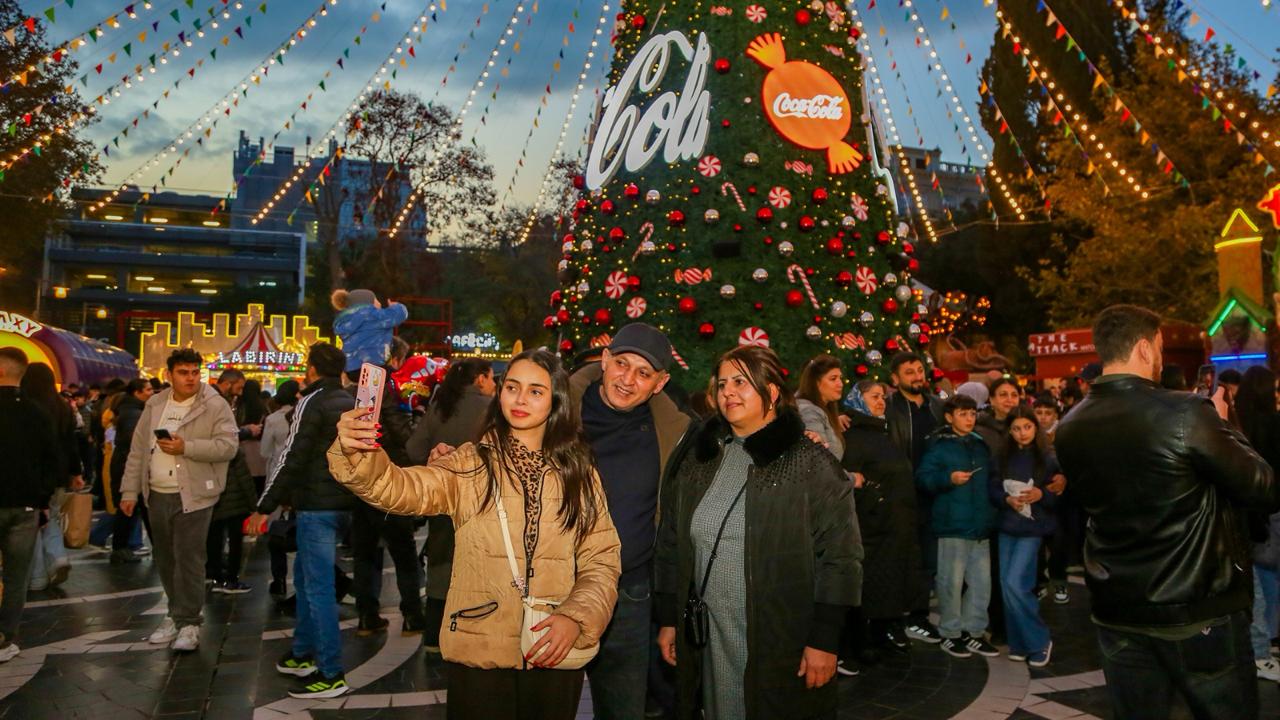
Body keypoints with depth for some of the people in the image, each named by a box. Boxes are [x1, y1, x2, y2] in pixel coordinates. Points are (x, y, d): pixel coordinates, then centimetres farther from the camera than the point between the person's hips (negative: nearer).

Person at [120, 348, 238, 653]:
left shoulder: (215, 405, -7)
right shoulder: (155, 405, 10)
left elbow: (228, 446, -15)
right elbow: (138, 449, 12)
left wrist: (186, 447, -22)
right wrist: (130, 491, 9)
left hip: (193, 496, -6)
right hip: (157, 495, 6)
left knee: (188, 560, -5)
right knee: (165, 560, 14)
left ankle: (188, 622, 5)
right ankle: (176, 614, 28)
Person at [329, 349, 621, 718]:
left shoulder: (579, 474, 4)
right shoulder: (471, 464, -4)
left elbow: (601, 562, 3)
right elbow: (401, 488, -21)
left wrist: (576, 619, -12)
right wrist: (357, 454, -39)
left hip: (554, 656, 2)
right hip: (478, 654, -2)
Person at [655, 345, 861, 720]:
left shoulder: (812, 465, -6)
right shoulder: (697, 461, 8)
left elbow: (840, 558, -9)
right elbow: (670, 547, 12)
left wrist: (824, 640, -12)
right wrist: (668, 621, 10)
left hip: (784, 644, -4)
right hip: (707, 643, 4)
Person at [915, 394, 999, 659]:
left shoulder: (981, 445, 14)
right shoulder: (939, 446, -5)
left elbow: (991, 479, 25)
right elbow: (922, 477, -12)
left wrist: (993, 509, 18)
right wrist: (948, 478, -24)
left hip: (980, 524, 6)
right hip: (953, 524, -6)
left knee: (981, 580, 9)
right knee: (952, 581, 0)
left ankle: (974, 631, 21)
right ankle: (950, 633, 13)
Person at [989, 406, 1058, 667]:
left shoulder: (1047, 459, -4)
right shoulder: (1003, 457, 4)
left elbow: (1061, 494, -3)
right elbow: (991, 488, 5)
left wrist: (1041, 494, -21)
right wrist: (1007, 499, -14)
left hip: (1032, 528, -4)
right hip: (1006, 526, 4)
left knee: (1015, 584, -12)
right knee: (1007, 585, 5)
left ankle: (1039, 640, 6)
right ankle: (1019, 642, 18)